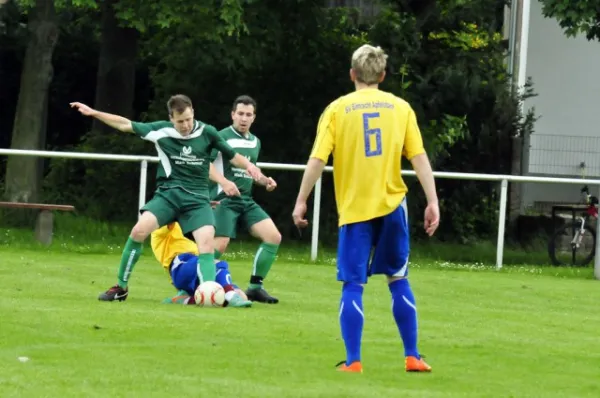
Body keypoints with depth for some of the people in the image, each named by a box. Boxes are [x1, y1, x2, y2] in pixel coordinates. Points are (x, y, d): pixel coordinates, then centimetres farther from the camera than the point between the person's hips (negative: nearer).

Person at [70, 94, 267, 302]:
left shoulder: (207, 133, -2)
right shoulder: (161, 130, -3)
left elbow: (232, 156, 9)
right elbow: (125, 124, 6)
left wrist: (248, 165, -12)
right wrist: (93, 112, 6)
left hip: (197, 198, 0)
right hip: (168, 193, 0)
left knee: (207, 241, -22)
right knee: (139, 230, -20)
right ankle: (121, 287, -6)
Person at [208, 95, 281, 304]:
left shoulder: (255, 142, 16)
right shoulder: (222, 137, -7)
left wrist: (265, 180, 10)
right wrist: (223, 181, -27)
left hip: (246, 200, 7)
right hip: (224, 199, -7)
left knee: (274, 237, -7)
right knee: (220, 245, -16)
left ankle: (255, 287, 1)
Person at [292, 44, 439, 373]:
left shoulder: (337, 109, 0)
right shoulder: (401, 108, 5)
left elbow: (317, 160, -6)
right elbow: (419, 158, 0)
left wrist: (301, 201, 0)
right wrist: (433, 202, 2)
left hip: (354, 210, -2)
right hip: (391, 205, 2)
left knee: (353, 285, 2)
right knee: (398, 280, 13)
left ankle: (352, 361, -3)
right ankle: (412, 356, 12)